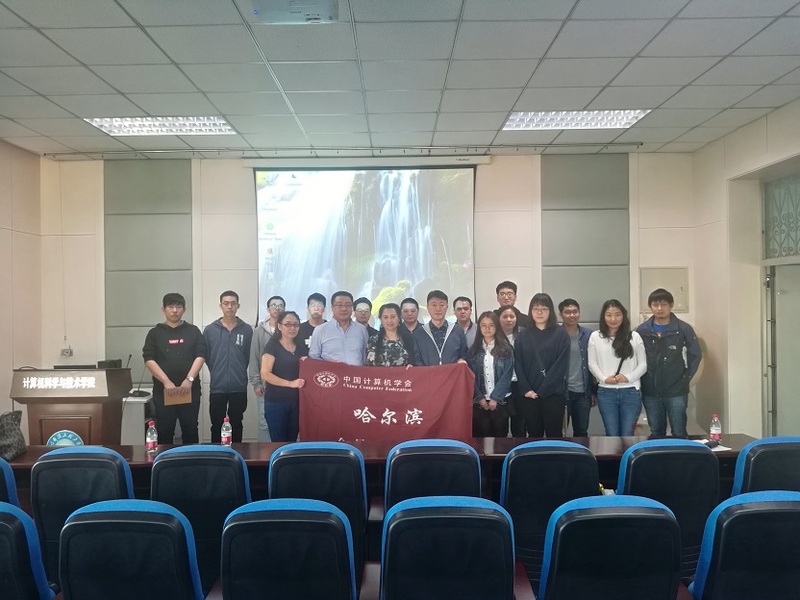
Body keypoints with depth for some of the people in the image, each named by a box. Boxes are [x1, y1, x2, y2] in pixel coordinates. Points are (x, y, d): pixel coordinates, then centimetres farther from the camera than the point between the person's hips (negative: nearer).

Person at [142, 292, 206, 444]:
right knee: (164, 431, 4)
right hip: (163, 390, 0)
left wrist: (189, 379, -16)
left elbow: (200, 356, -1)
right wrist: (166, 382, -15)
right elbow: (149, 360, -3)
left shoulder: (193, 331, 8)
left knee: (190, 430, 7)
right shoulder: (155, 333, 6)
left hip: (190, 390, 0)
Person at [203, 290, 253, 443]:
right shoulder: (209, 330, 0)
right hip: (217, 387, 0)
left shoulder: (247, 330, 1)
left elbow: (249, 356, 6)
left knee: (236, 425, 12)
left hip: (239, 387, 1)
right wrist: (217, 373, 7)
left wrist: (239, 372, 7)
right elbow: (206, 356, 5)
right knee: (217, 426, 7)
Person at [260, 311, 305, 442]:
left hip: (296, 402, 6)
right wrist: (290, 383, -23)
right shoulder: (272, 346, -7)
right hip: (276, 402, -5)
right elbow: (265, 374, -16)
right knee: (278, 443, -1)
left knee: (292, 442, 11)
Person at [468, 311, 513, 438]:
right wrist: (480, 397, -8)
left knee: (500, 433, 4)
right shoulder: (474, 349, 6)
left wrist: (495, 398, -10)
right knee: (482, 434, 2)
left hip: (500, 400, -1)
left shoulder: (506, 348, 1)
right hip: (479, 401, 1)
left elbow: (507, 375, -4)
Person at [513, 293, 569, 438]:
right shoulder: (523, 335, 9)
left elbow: (561, 365, -7)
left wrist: (542, 390, -12)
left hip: (553, 394, -2)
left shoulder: (560, 334, 1)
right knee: (534, 435, 9)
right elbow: (518, 365, 4)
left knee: (554, 435, 1)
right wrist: (526, 389, -9)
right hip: (529, 395, 2)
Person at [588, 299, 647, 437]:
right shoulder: (595, 337, 4)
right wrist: (604, 378, -13)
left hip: (630, 392, 0)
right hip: (606, 392, 0)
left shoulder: (634, 336, 4)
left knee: (627, 435, 4)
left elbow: (643, 364, 4)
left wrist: (628, 377, -11)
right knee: (612, 434, 6)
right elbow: (592, 364, 3)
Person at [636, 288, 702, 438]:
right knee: (656, 434, 13)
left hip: (676, 393, -2)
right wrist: (640, 380, 2)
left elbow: (695, 355, 3)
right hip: (650, 393, 2)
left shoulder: (684, 329, -5)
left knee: (679, 434, 4)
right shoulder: (641, 330, 0)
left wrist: (686, 378, -1)